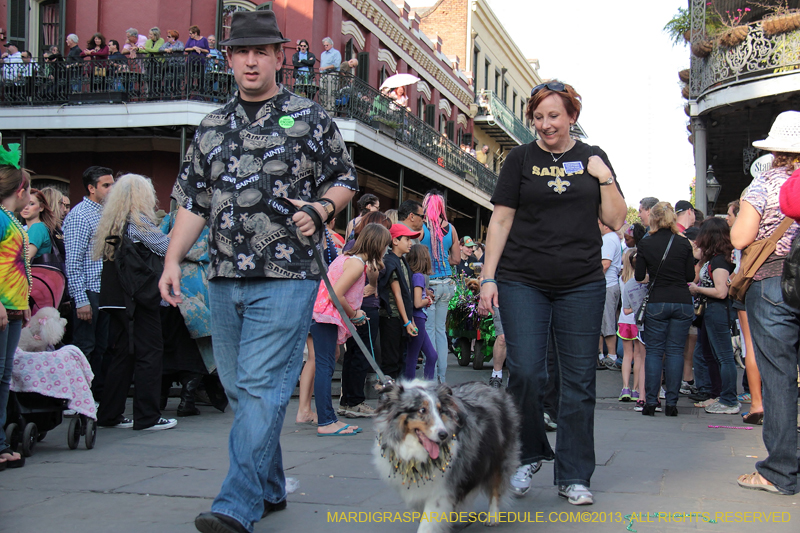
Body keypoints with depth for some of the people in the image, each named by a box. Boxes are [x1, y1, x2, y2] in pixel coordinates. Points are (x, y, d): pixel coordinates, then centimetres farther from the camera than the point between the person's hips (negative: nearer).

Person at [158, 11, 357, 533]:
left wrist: (320, 209, -11)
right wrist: (173, 261, 4)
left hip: (287, 277, -5)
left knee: (261, 386, -12)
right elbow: (193, 201, 15)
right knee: (239, 388, 11)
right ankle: (270, 490, 25)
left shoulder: (311, 117, 3)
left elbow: (346, 178, 9)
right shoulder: (213, 127, 15)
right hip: (224, 279, 6)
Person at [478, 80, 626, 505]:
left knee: (579, 380, 2)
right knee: (525, 373, -10)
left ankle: (574, 476, 13)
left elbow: (615, 221, 9)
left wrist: (605, 179, -5)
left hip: (582, 284, 2)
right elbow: (501, 220, 4)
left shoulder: (592, 159, 11)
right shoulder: (520, 159, 7)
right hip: (523, 282, -1)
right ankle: (530, 453, 15)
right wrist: (488, 277, -3)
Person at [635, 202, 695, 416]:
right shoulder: (684, 243, 1)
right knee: (675, 351, 4)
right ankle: (671, 403, 2)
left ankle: (651, 401, 1)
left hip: (657, 302, -1)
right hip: (682, 302, 1)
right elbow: (690, 276, 5)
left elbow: (639, 276, 1)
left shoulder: (645, 244, -3)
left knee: (654, 351, 5)